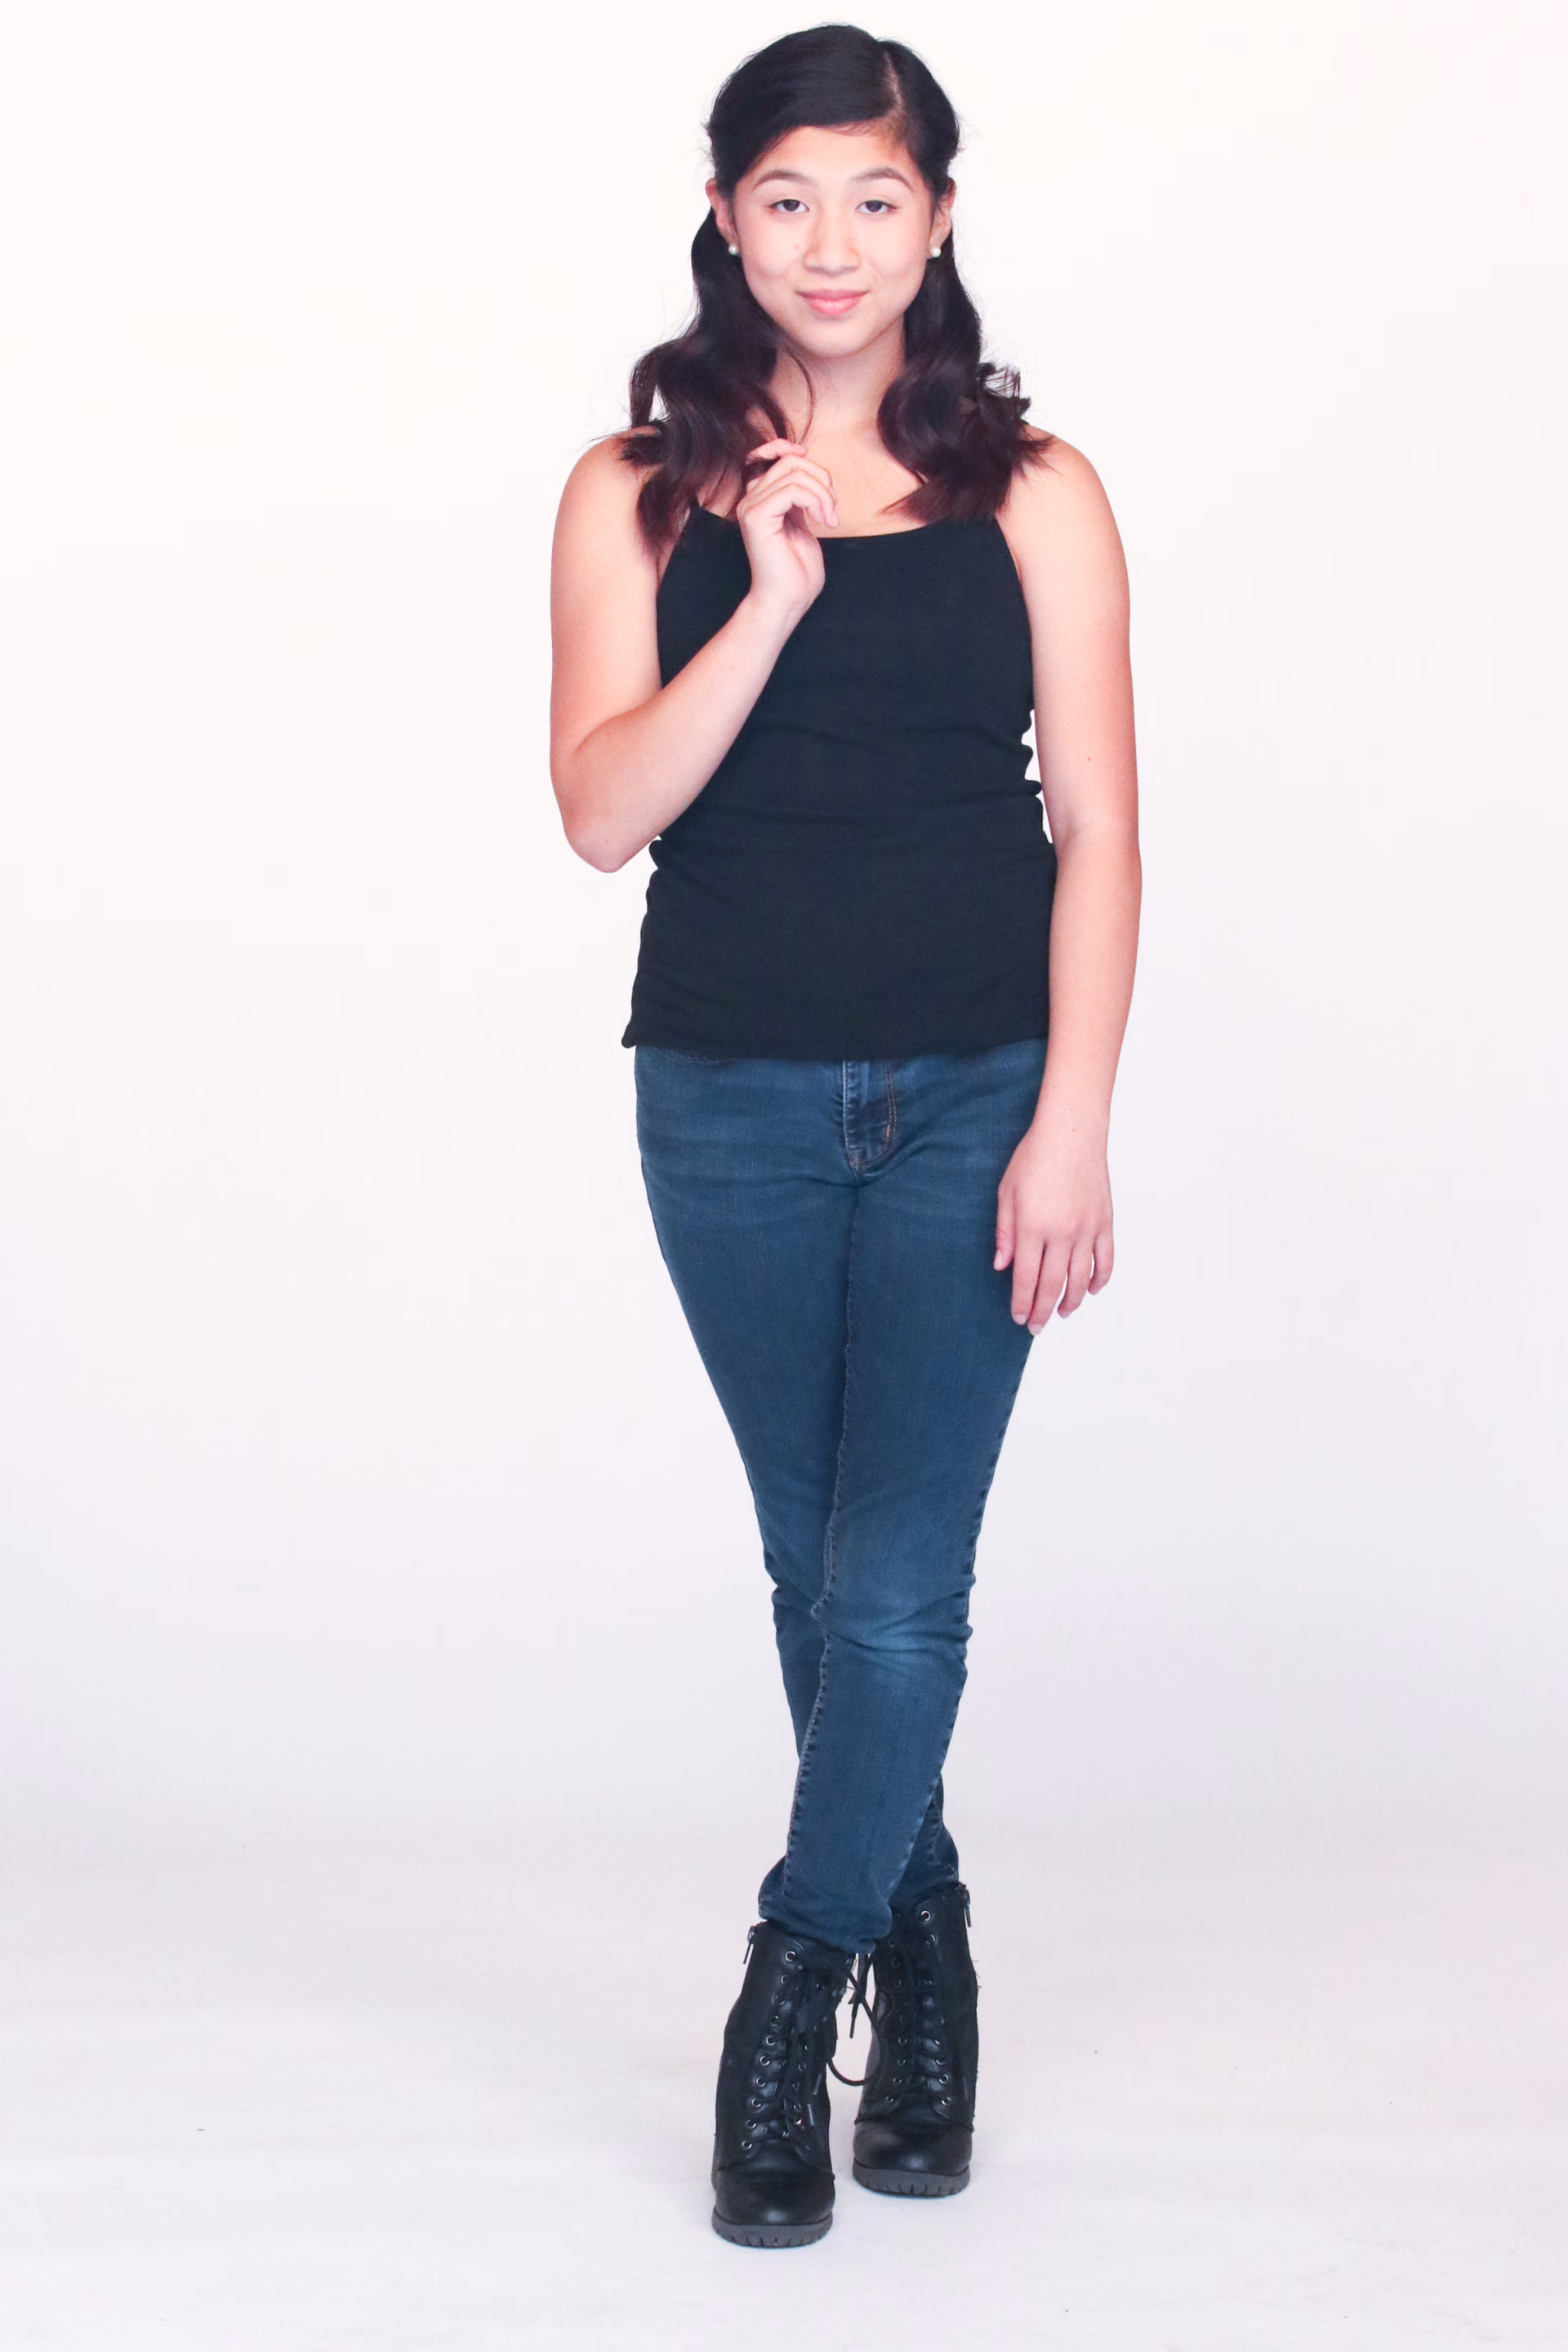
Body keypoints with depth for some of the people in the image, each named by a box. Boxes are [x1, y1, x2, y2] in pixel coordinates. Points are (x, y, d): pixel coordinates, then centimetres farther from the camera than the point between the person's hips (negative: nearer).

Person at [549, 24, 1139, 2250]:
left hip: (974, 1100, -1)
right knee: (823, 1571, 13)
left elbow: (1096, 830, -2)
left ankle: (787, 2015, 10)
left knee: (899, 1587, -7)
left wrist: (1072, 1126, -8)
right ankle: (921, 1955, 33)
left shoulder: (1031, 493, 1)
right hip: (733, 1103, 2)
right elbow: (605, 808, -8)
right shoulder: (641, 495, 3)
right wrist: (769, 603, -19)